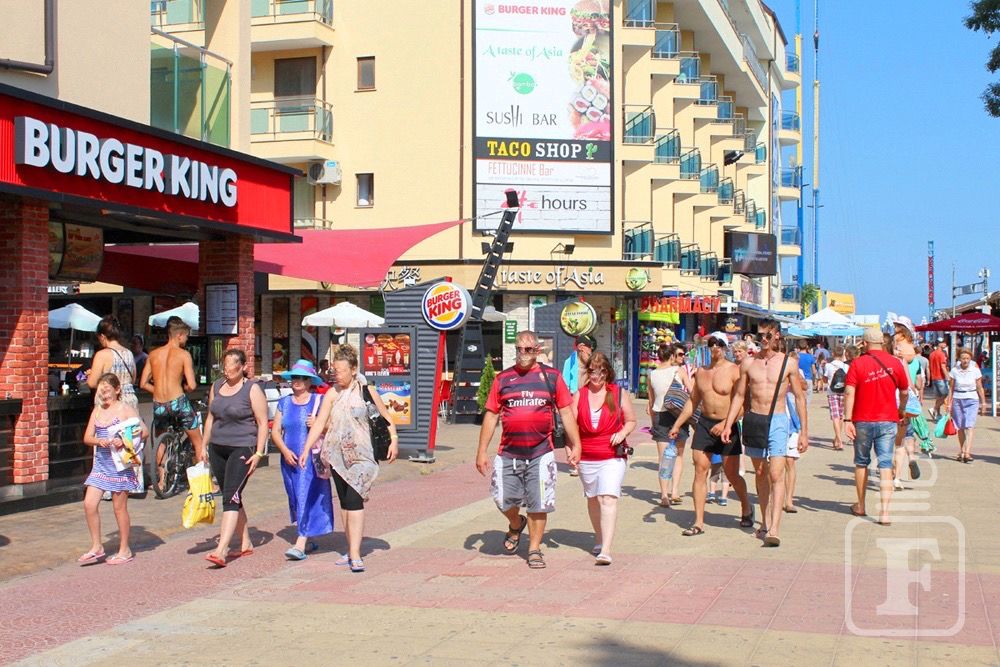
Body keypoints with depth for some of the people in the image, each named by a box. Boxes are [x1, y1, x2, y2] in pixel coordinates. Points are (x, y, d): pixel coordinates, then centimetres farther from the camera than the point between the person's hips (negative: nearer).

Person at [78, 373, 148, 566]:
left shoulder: (125, 409, -5)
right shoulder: (97, 410, 11)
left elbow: (144, 431, -12)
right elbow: (87, 437, 8)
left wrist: (125, 441, -26)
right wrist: (99, 441, -14)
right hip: (100, 463, 5)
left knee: (119, 507, 2)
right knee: (89, 504, -2)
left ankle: (124, 550, 15)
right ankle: (96, 548, 11)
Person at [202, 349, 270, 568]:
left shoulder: (252, 389, -7)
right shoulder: (216, 386, 12)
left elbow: (263, 423, -8)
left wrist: (258, 453, -14)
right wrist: (204, 446, 15)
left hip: (242, 449, -7)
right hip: (218, 449, 7)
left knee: (231, 497, -15)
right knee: (232, 498, 12)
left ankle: (221, 551, -22)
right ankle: (246, 543, 25)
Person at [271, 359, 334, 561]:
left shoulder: (319, 401, 1)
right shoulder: (284, 403, 12)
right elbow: (275, 431, 9)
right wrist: (285, 450, -7)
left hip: (313, 459, -5)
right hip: (290, 459, 5)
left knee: (309, 498, -11)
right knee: (295, 499, 9)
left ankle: (300, 545, -16)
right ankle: (307, 540, 22)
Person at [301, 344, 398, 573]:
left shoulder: (366, 391, -2)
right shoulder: (332, 393, 5)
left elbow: (386, 417, 7)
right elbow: (320, 423, -1)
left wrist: (393, 440, -4)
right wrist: (306, 449, -9)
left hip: (360, 454, -4)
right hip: (338, 455, 4)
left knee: (353, 500, -15)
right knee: (344, 502, 11)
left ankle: (355, 555, -18)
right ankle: (351, 551, 21)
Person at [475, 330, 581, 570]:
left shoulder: (551, 377, 4)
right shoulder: (503, 378, 7)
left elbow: (566, 412, 6)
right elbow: (491, 415, 7)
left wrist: (575, 445, 0)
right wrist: (482, 451, 4)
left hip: (541, 453, -1)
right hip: (508, 453, 1)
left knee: (538, 505, 2)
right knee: (503, 500, 4)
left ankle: (534, 549, 16)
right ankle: (516, 524, 36)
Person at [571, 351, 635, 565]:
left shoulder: (619, 394, 3)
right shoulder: (580, 395, 7)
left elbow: (631, 421, 11)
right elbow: (572, 423, 7)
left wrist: (622, 433, -10)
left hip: (613, 457, -3)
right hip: (586, 457, 3)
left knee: (608, 498, -16)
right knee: (593, 499, 15)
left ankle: (606, 550, -21)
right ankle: (598, 539, 35)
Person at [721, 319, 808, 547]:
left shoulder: (788, 363, 0)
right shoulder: (748, 364, 6)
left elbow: (799, 397, 5)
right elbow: (739, 395, 12)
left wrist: (804, 431, 3)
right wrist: (728, 425, 3)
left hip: (777, 421, -3)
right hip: (753, 420, 3)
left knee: (776, 475, -12)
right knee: (760, 474, 12)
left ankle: (774, 530, -17)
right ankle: (765, 523, 24)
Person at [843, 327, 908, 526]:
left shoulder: (858, 363, -7)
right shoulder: (895, 363, 1)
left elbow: (849, 393, -15)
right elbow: (904, 392, 13)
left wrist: (847, 420, -14)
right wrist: (901, 410, 31)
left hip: (863, 422, -1)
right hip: (888, 422, 1)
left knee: (861, 463, 16)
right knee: (885, 466, -1)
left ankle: (860, 506, 28)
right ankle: (885, 512, -10)